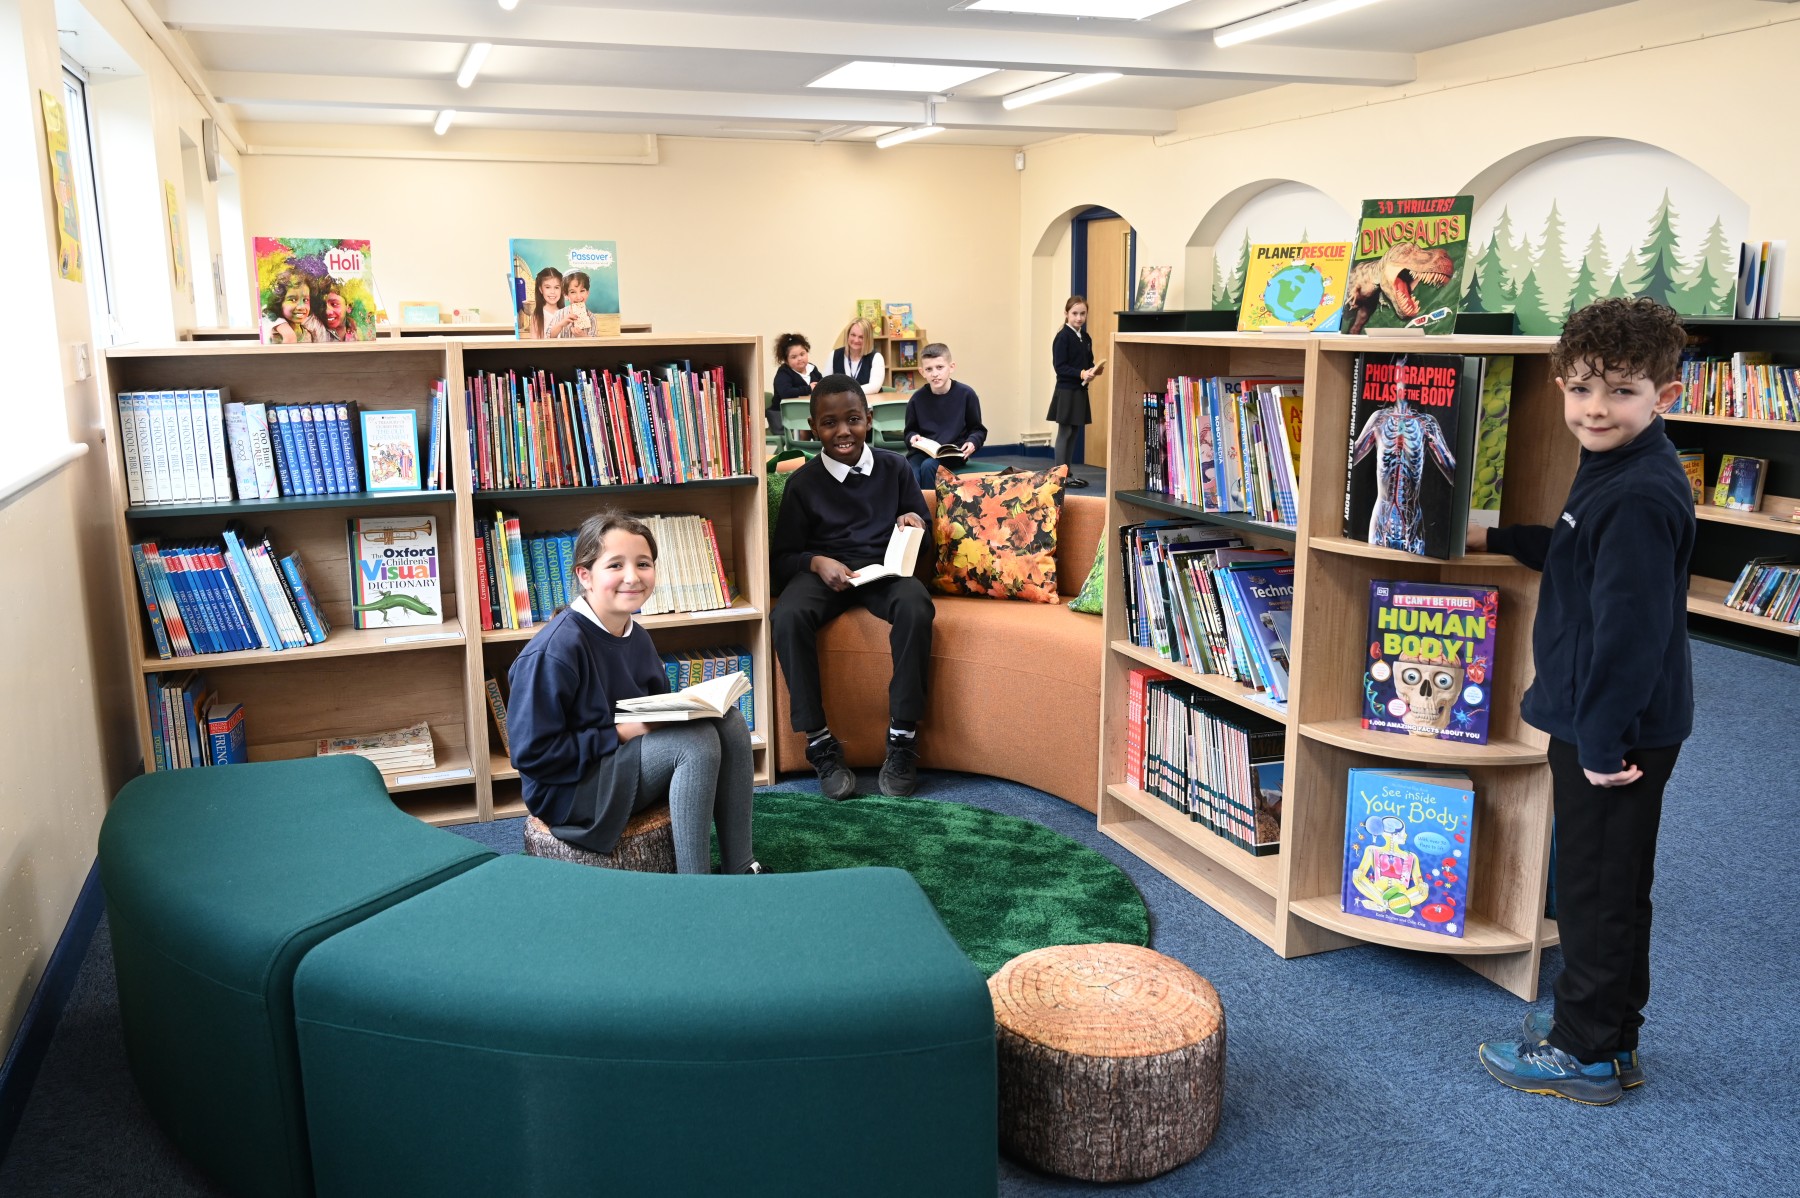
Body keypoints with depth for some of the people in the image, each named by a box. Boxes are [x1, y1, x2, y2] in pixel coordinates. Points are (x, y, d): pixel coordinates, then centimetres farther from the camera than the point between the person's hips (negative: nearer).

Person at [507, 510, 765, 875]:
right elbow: (531, 753, -22)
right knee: (696, 740, -26)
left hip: (633, 757, 8)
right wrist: (619, 733, -21)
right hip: (567, 788, -8)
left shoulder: (637, 637, 5)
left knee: (728, 722, -8)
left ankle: (740, 868, -5)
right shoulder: (553, 651, -22)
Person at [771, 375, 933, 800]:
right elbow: (784, 557, 7)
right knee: (787, 616, -35)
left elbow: (922, 520, 19)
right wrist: (817, 562, -15)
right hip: (823, 570, 0)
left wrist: (915, 523, -6)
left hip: (884, 566, 0)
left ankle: (902, 737, -24)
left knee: (915, 607, -36)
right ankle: (819, 741, -24)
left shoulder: (894, 468, 8)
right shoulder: (803, 483, 5)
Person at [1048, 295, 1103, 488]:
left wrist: (1093, 371, -6)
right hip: (1066, 391, -7)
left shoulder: (1086, 338, 12)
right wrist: (1081, 373, -25)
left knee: (1074, 432, 11)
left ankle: (1069, 473, 17)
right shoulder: (1062, 337, -11)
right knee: (1065, 433, -3)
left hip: (1080, 391, 7)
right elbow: (1060, 366, -16)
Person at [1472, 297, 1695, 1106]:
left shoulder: (1640, 497, -24)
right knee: (1610, 886, 19)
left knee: (1596, 889, 3)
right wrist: (1497, 540, 35)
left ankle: (1586, 1054, 17)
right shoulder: (1615, 473, 9)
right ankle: (1609, 1034, 34)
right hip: (1598, 722, 10)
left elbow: (1631, 629, -26)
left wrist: (1603, 741, -23)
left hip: (1617, 731, -10)